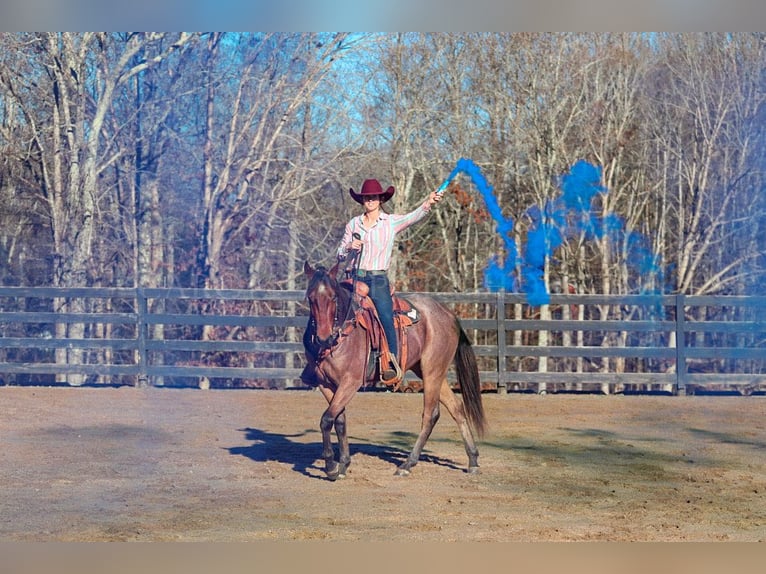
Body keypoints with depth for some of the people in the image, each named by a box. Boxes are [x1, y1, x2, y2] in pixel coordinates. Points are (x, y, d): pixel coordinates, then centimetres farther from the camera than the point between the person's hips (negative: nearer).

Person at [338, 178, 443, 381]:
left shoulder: (392, 222, 3)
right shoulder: (353, 224, 11)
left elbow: (413, 216, -15)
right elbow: (340, 255, 14)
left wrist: (427, 203, -34)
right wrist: (349, 248, -9)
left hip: (379, 280, -3)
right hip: (357, 277, 3)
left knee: (385, 316, -22)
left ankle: (392, 363, -24)